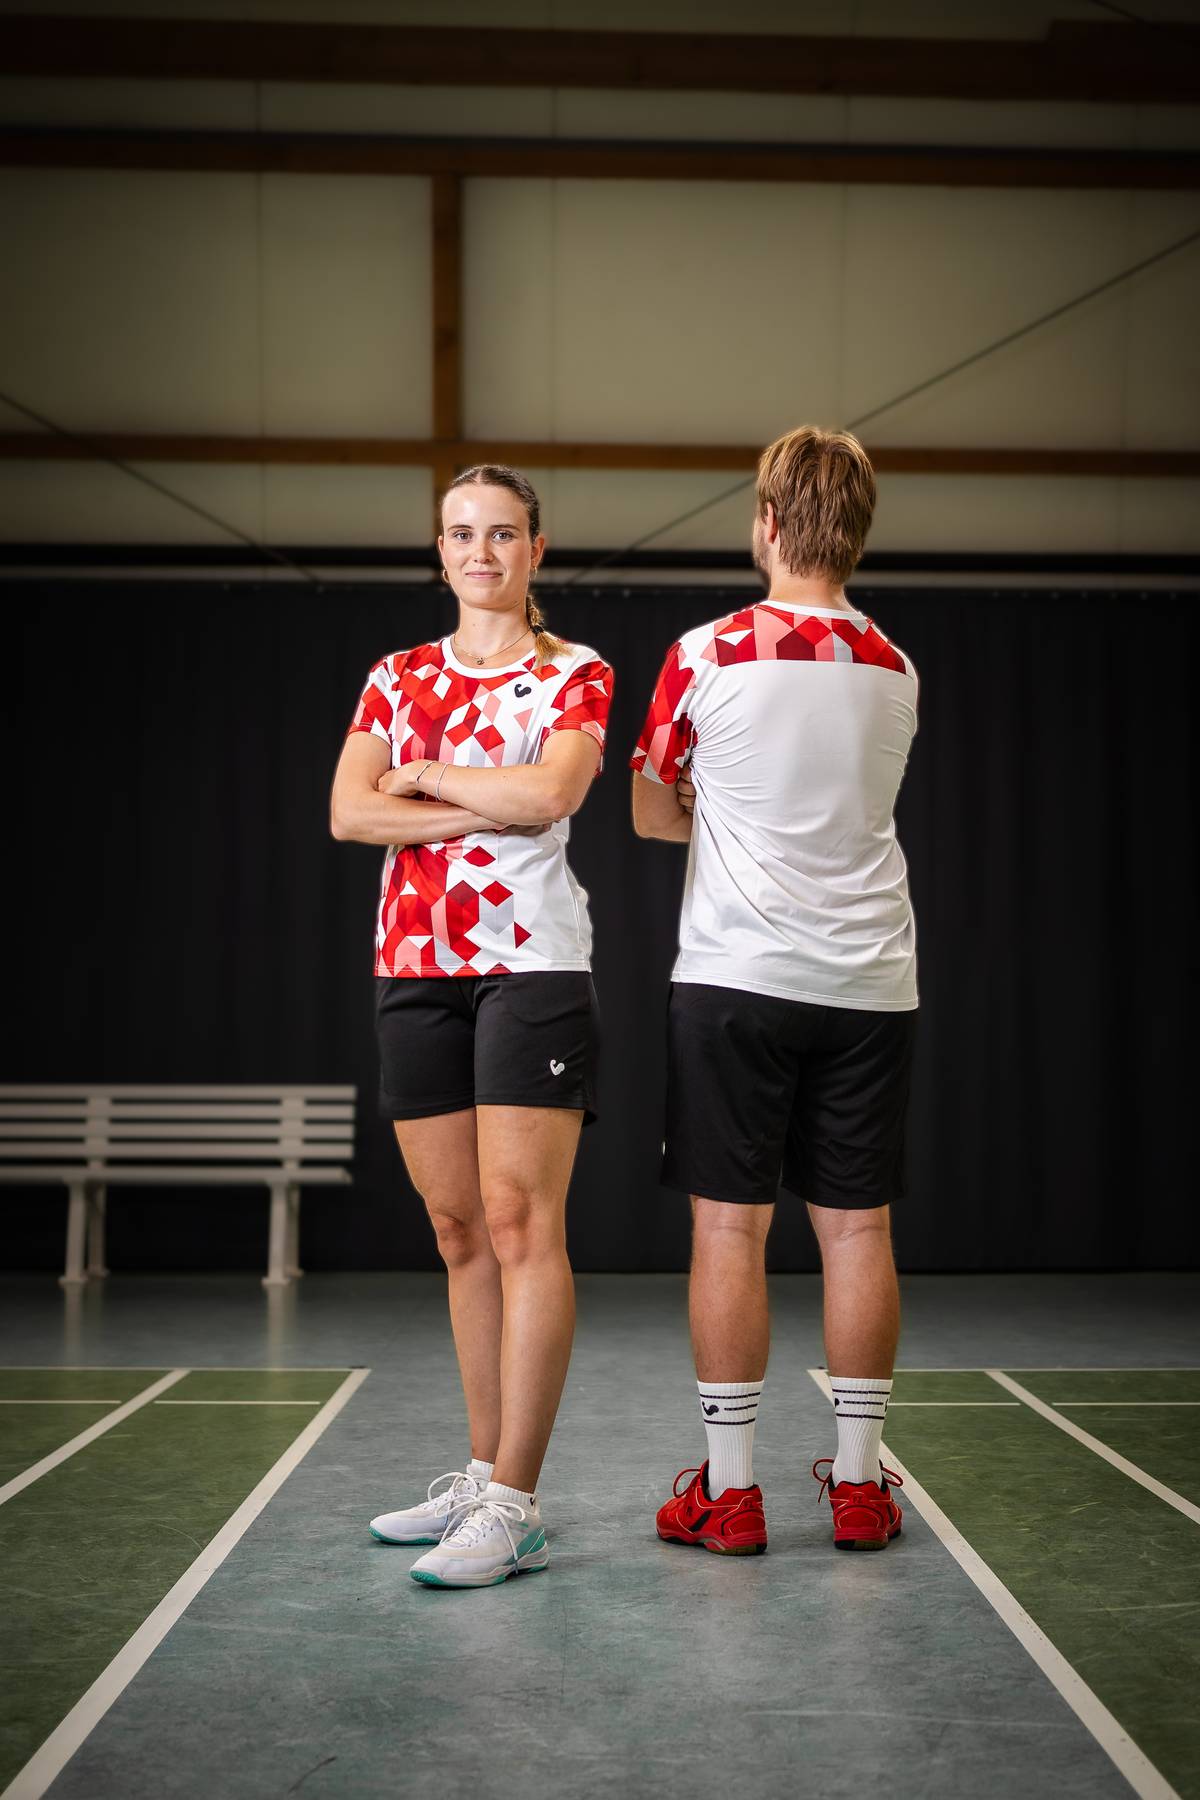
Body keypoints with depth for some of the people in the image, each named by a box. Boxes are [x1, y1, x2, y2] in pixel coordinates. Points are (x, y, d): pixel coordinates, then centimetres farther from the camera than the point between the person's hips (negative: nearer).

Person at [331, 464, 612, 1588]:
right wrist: (487, 807, -9)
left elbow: (551, 793, -15)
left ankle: (513, 1508, -10)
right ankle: (483, 1474, 17)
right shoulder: (398, 678, 15)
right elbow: (349, 813, 0)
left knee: (520, 1221, -11)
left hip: (530, 959, -5)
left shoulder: (575, 675, 4)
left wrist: (429, 777, -3)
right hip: (413, 966, 5)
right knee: (458, 1230, 8)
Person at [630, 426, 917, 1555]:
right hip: (870, 983, 4)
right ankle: (860, 1483, 14)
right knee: (856, 1229, 7)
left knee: (729, 1227, 2)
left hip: (737, 978, -3)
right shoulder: (896, 673, 6)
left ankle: (730, 1490, 6)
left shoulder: (706, 656, -6)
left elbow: (652, 815, 6)